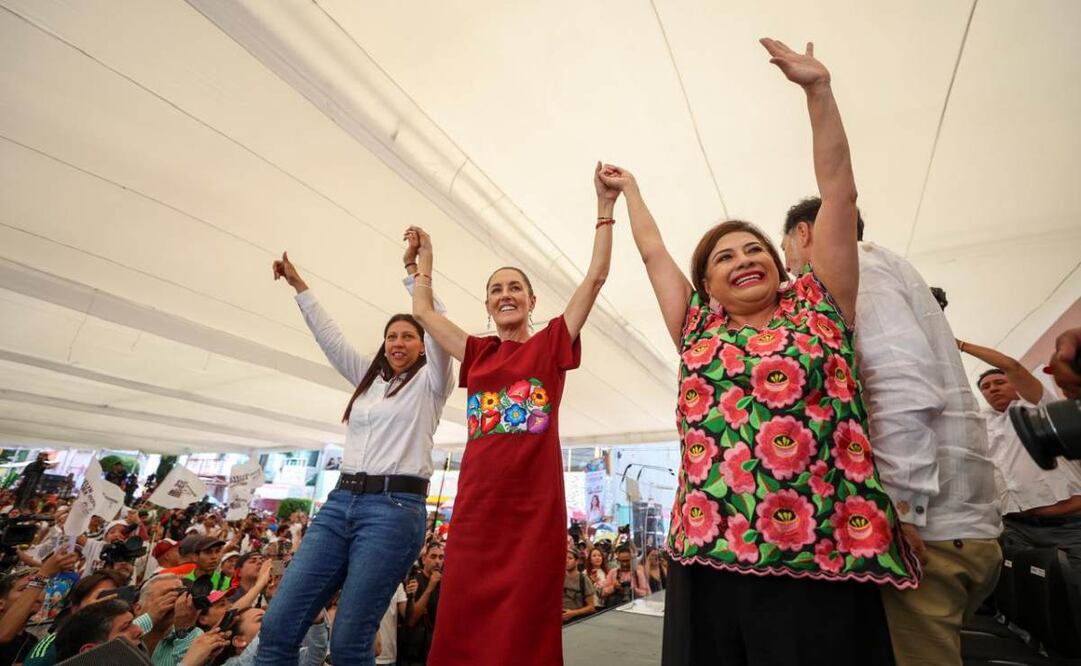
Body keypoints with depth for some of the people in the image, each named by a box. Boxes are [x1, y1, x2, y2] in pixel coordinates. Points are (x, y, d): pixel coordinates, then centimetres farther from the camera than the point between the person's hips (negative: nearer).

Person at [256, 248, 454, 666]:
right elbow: (329, 337, 23)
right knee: (278, 627, -1)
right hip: (341, 502, 6)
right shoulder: (368, 379, 21)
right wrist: (298, 286, 25)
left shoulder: (430, 382, 5)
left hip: (394, 509, -6)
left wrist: (413, 267, -13)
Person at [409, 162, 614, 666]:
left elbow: (595, 278, -1)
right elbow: (423, 311, 22)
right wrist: (425, 256, 27)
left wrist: (605, 207, -2)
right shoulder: (477, 353, 12)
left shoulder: (551, 344, 5)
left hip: (535, 505, -2)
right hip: (476, 505, 3)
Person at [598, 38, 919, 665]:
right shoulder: (698, 330, 10)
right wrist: (630, 191, 31)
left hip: (824, 561, -1)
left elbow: (838, 190, 6)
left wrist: (818, 87, 8)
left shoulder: (819, 307, 7)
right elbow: (654, 254, 19)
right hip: (709, 557, 2)